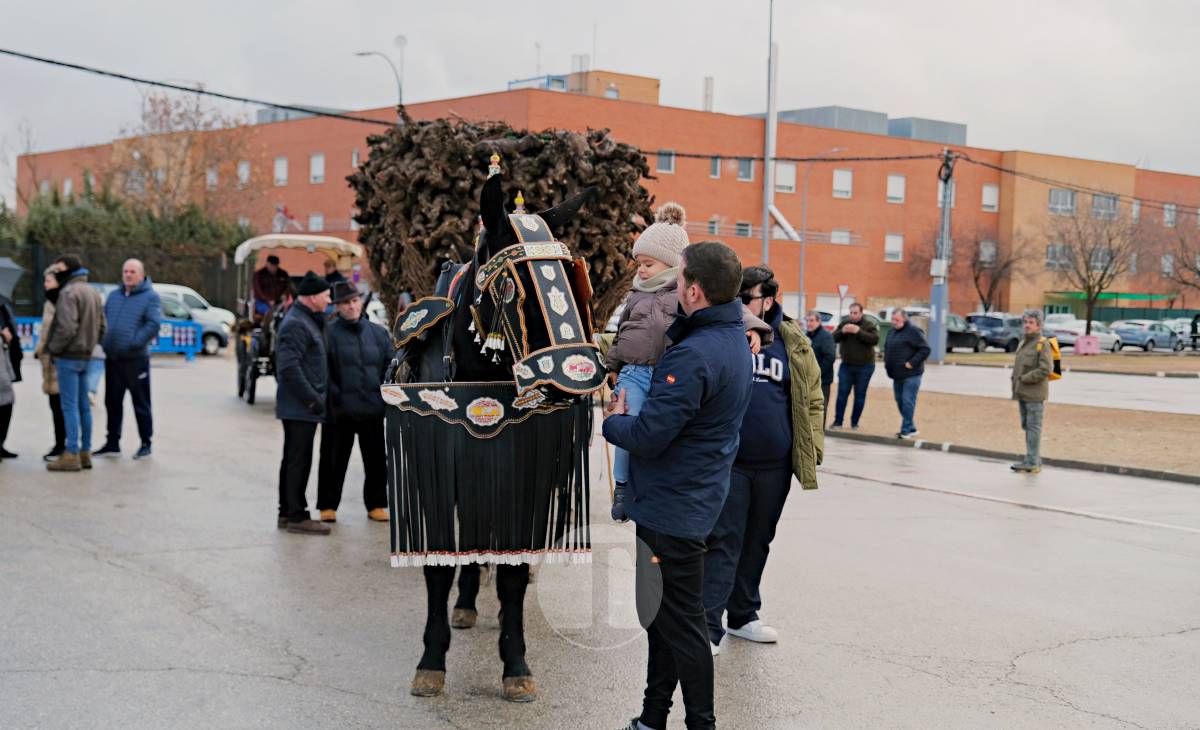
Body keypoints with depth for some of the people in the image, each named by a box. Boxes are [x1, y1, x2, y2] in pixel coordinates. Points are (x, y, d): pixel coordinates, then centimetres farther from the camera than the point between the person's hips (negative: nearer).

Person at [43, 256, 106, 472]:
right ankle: (85, 452, 17)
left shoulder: (69, 292, -14)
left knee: (70, 406, -6)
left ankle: (72, 454, -6)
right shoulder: (93, 292, 14)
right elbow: (102, 327, 17)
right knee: (83, 406, 12)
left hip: (69, 357, -9)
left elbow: (67, 327, -23)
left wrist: (53, 348, -10)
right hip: (86, 356, 9)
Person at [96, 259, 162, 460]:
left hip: (136, 359, -6)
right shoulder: (114, 295, 16)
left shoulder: (150, 296, -4)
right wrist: (102, 342, 3)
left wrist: (135, 343, -21)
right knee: (112, 402, 11)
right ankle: (112, 443, 20)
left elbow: (154, 324, -14)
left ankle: (145, 444, 11)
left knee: (141, 404, 2)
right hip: (112, 359, 6)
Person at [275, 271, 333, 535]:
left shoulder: (307, 320, 16)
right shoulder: (296, 324, -17)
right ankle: (296, 516, -2)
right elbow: (289, 367, -25)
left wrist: (315, 396, 18)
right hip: (300, 407, -11)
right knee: (299, 461, -6)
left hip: (299, 406, 11)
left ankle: (287, 513, 22)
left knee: (293, 460, 15)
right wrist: (312, 399, -22)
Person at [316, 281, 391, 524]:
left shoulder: (378, 332, 10)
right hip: (339, 410, -4)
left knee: (376, 459, 9)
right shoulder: (329, 332, -3)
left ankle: (376, 504, 21)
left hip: (373, 409, 4)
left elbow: (390, 365, 13)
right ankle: (328, 506, 16)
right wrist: (334, 395, -13)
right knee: (334, 460, 5)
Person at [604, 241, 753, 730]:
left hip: (672, 509, -10)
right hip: (691, 502, 10)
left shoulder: (693, 356, -25)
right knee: (664, 617, 19)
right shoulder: (734, 339, 8)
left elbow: (647, 436, -26)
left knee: (680, 624, 1)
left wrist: (612, 420, -6)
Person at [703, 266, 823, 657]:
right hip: (728, 461, -3)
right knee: (723, 541, -5)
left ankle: (743, 615, 30)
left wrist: (813, 449, 3)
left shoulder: (794, 343, 4)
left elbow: (812, 399, 10)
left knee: (757, 541, 15)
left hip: (775, 464, 3)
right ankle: (707, 626, -3)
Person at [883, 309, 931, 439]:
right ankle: (911, 428, 22)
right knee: (900, 401, 11)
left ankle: (906, 430, -5)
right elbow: (886, 347, 28)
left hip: (911, 374, -9)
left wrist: (911, 363, -20)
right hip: (897, 374, 9)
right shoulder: (893, 331, 13)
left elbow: (925, 349, -16)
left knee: (908, 401, -9)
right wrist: (886, 361, 13)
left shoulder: (913, 331, -12)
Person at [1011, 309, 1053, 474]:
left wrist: (1024, 379, -15)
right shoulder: (1023, 343, 15)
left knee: (1033, 427, -5)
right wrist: (1015, 382, 5)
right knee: (1027, 426, 12)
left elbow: (1046, 370, -20)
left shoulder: (1042, 344, -11)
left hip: (1035, 395, -8)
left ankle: (1032, 463, -3)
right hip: (1022, 393, 8)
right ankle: (1034, 460, 19)